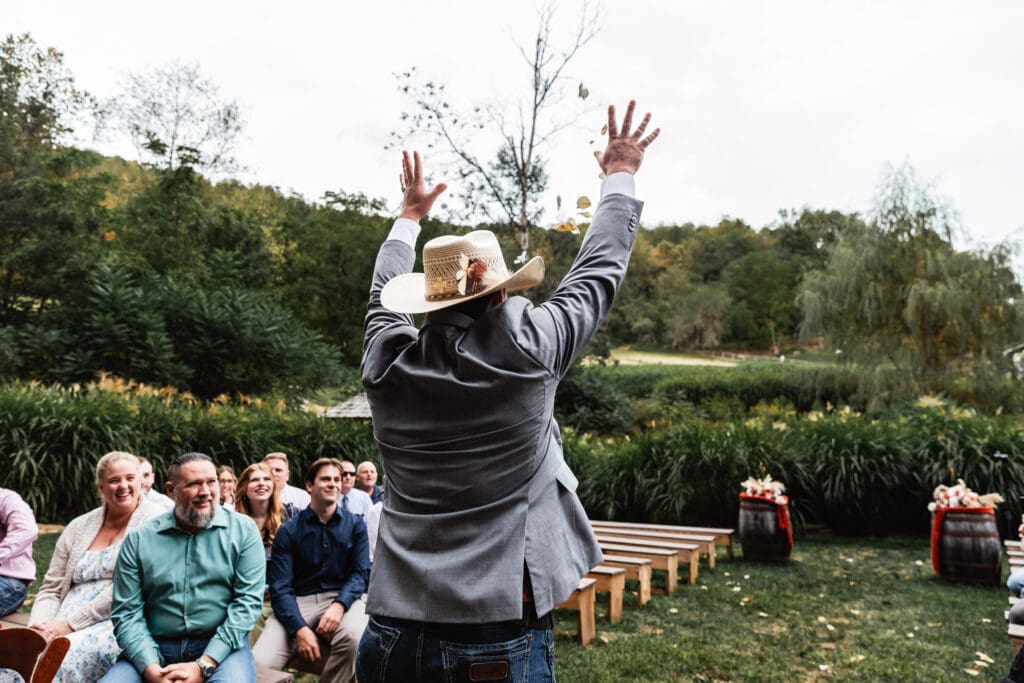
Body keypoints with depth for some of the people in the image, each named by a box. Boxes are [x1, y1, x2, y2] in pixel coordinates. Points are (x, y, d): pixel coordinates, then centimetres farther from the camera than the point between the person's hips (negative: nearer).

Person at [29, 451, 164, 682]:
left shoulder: (153, 520, -2)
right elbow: (51, 589, 15)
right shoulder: (78, 527, 16)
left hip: (119, 623, -4)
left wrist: (70, 624, -13)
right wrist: (39, 627, -5)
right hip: (63, 627, 5)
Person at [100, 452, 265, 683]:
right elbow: (127, 612, 1)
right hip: (155, 648, 2)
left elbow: (248, 599, -6)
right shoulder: (139, 540, 5)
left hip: (221, 646, -2)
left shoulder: (243, 530, 0)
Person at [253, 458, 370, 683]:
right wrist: (300, 629, -20)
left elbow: (360, 572, 1)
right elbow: (280, 586, -4)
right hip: (298, 600, 0)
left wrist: (339, 605, -20)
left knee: (354, 636, -34)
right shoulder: (289, 530, 3)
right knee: (259, 663, -25)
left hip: (341, 597, 1)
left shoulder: (355, 525, 7)